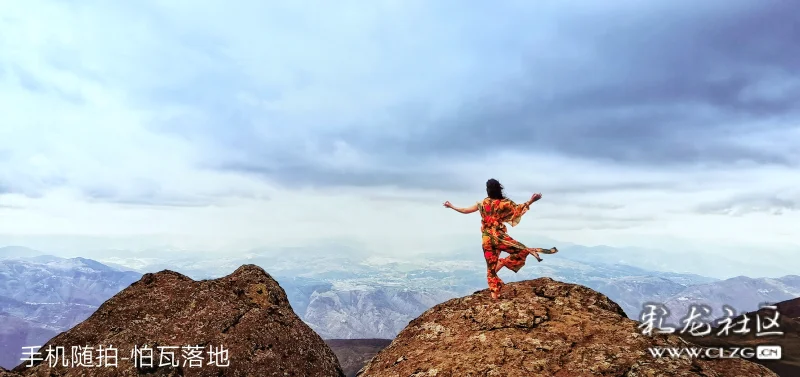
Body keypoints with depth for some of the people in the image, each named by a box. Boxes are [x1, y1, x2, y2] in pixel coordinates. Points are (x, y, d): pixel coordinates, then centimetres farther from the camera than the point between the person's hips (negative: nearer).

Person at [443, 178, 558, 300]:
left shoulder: (482, 203, 4)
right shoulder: (504, 203, -5)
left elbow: (465, 210, 12)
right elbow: (519, 209, 0)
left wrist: (451, 206, 24)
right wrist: (531, 201, -1)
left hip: (486, 238, 4)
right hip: (498, 236, -4)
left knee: (491, 266, 11)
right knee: (523, 251, 0)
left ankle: (494, 293, 9)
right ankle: (502, 262, -13)